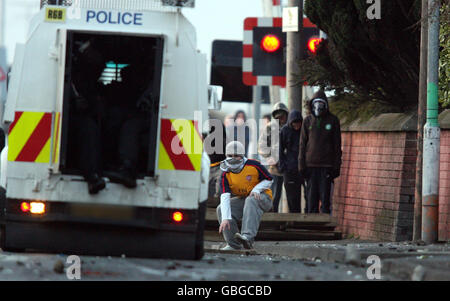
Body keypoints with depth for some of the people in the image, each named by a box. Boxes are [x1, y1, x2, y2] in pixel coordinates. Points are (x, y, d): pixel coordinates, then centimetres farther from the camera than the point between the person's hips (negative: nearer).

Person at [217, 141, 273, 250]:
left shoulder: (253, 165, -17)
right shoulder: (226, 174, -12)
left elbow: (268, 180, -3)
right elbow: (224, 197, -24)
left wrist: (256, 189, -23)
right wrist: (225, 218, -36)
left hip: (262, 197, -4)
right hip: (241, 199, 4)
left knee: (251, 200, -38)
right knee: (221, 209, -15)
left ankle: (248, 237, -53)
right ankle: (233, 244, -10)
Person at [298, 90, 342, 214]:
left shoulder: (333, 120, 4)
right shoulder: (308, 120, 8)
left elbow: (337, 145, 5)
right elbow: (302, 144, 9)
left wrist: (337, 166, -2)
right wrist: (302, 165, 1)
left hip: (326, 165, -2)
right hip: (311, 165, 2)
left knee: (325, 197, -4)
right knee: (312, 198, 2)